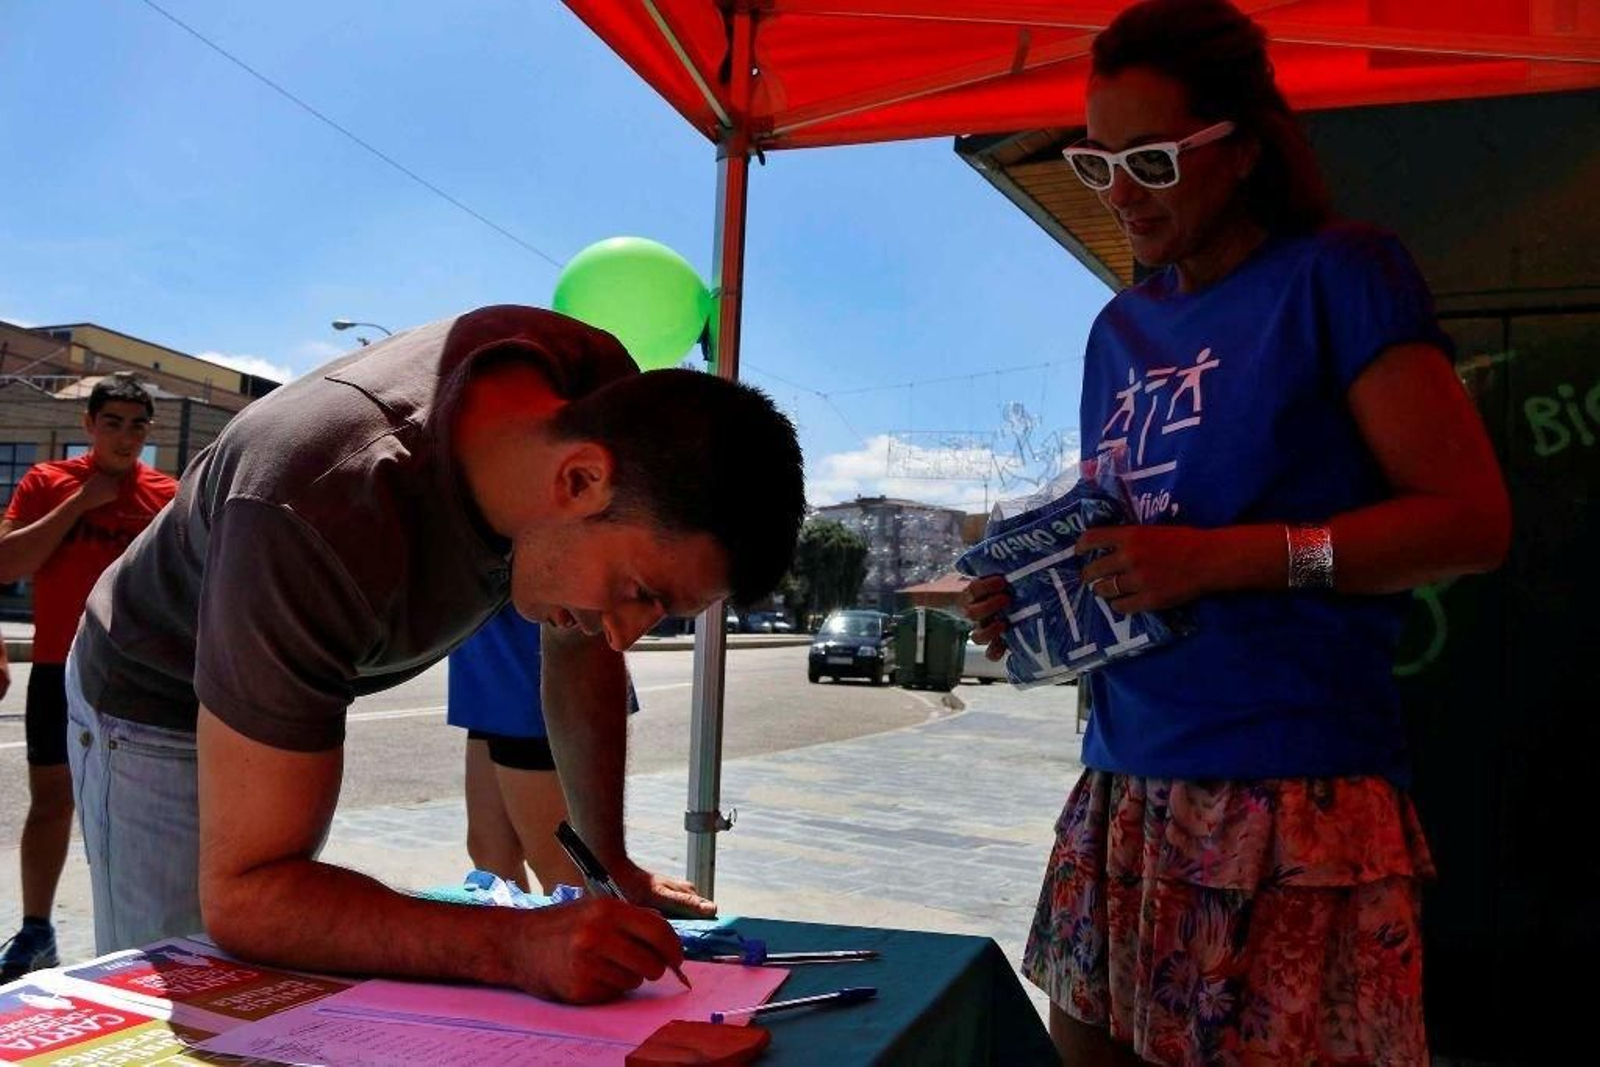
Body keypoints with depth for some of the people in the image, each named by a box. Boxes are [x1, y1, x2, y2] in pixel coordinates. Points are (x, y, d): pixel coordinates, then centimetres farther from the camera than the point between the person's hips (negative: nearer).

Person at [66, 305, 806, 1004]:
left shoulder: (612, 406, -23)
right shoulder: (318, 520, -44)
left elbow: (579, 645, -7)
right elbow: (241, 895, -41)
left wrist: (608, 859, -11)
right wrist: (519, 947, -52)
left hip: (290, 688, 6)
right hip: (159, 709, -6)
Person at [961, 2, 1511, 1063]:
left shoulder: (1341, 276, -4)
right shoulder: (1120, 329, 15)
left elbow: (1471, 518, -10)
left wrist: (1222, 557, -19)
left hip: (1296, 795, -6)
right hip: (1122, 787, 6)